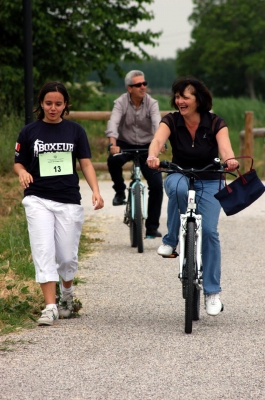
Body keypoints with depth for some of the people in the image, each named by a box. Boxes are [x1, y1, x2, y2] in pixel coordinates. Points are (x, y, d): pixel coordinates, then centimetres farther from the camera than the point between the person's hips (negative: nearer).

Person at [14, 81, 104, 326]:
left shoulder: (75, 131, 5)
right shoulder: (29, 132, 3)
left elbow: (86, 163, 3)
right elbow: (19, 163, 7)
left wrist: (95, 191, -11)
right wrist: (22, 173, -16)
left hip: (69, 201, 1)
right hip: (38, 200, -1)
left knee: (67, 257, 6)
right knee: (44, 252, -14)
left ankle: (67, 293, 36)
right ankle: (50, 307, -15)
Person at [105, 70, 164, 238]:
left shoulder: (151, 103, -10)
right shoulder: (121, 103, -12)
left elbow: (157, 123, -26)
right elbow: (113, 123, -27)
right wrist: (113, 144, -46)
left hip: (146, 147, 1)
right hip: (125, 144, -1)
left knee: (157, 184, -11)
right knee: (113, 160, -35)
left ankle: (152, 227, 1)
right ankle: (120, 191, -7)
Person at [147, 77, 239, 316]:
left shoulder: (215, 123, -10)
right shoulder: (171, 121, -9)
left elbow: (224, 145, -28)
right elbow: (158, 140, -28)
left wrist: (230, 160, -52)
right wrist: (152, 156, -52)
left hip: (209, 182, 0)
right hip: (179, 176, 0)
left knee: (209, 230, -17)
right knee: (179, 188, -39)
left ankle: (213, 292, -6)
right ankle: (171, 240, -21)